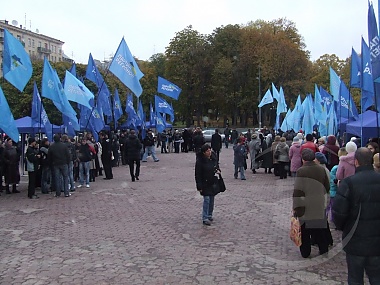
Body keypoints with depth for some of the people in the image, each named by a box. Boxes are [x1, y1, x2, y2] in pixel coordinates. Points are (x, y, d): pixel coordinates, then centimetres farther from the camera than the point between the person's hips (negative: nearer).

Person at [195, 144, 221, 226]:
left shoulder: (213, 159, 5)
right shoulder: (199, 161, -13)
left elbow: (217, 167, 21)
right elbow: (198, 175, -13)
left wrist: (218, 171, -5)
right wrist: (199, 187, -15)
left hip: (213, 183, 6)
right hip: (205, 184, -6)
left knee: (212, 200, 12)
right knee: (207, 199, -10)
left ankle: (209, 215, 25)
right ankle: (205, 218, -5)